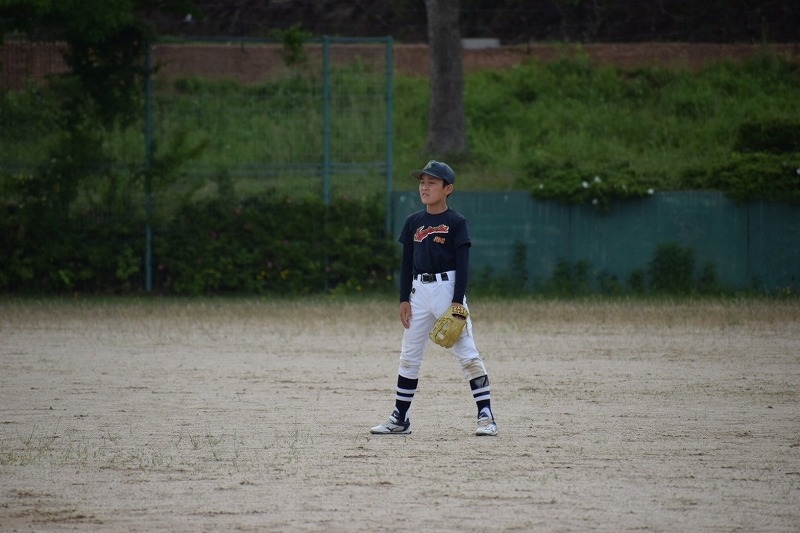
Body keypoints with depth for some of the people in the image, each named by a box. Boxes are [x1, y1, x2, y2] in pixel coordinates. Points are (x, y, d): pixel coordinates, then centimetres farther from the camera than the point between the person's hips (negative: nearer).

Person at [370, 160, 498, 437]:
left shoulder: (456, 222, -5)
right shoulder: (413, 222, 9)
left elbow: (462, 264, -9)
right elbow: (406, 263, 12)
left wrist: (458, 302, -15)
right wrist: (404, 299, 5)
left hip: (447, 287, -6)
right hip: (419, 290, 6)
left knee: (467, 353, -8)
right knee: (409, 356, 8)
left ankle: (486, 416, -8)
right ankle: (400, 419, 15)